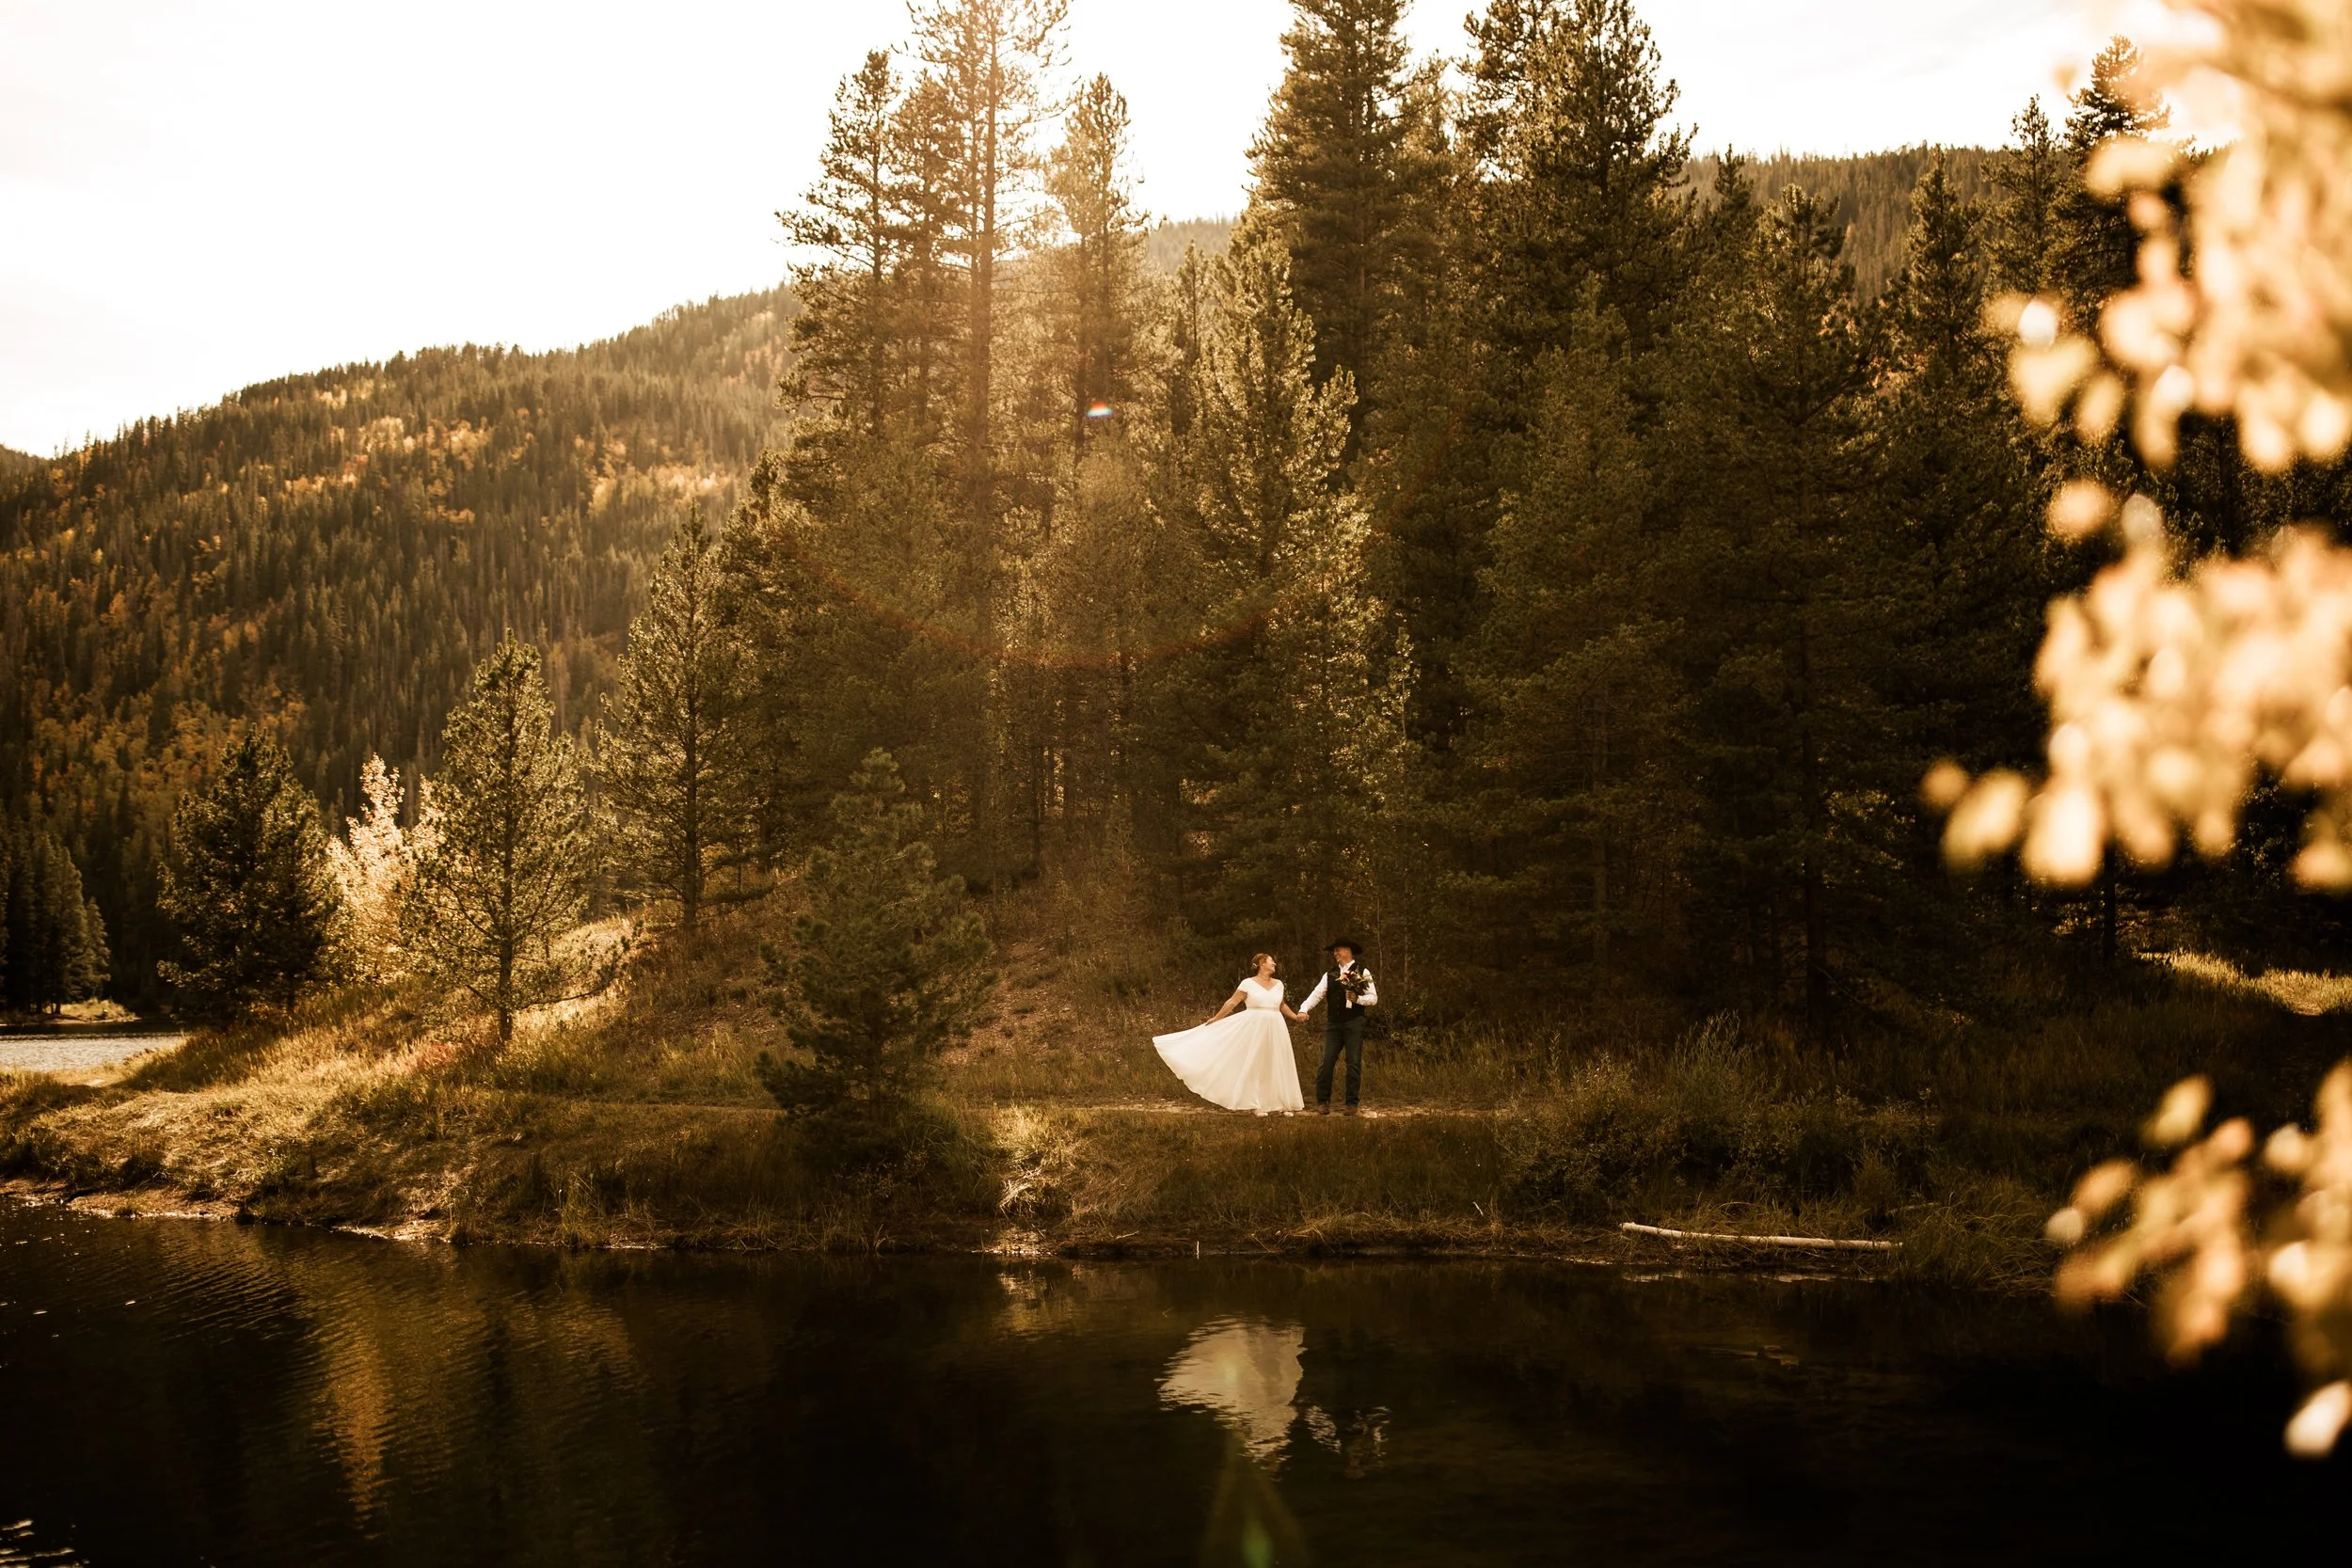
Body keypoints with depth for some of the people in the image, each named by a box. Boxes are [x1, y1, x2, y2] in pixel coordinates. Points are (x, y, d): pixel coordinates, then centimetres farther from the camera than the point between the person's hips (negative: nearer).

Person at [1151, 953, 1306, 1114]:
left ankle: (1283, 1104, 8)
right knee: (1254, 1065, -2)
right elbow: (1232, 1002, -1)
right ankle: (1256, 1105, 2)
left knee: (1279, 1066, 3)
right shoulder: (1248, 983, -4)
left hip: (1275, 1029, 4)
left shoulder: (1278, 984, 11)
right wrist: (1216, 1019, 0)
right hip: (1254, 1028, -4)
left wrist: (1295, 1016, 16)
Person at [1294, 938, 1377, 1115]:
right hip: (1333, 1024, 3)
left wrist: (1358, 998, -19)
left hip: (1354, 1023, -3)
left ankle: (1352, 1103, 6)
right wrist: (1303, 1009, -15)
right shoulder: (1330, 974, 11)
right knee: (1327, 1062, -2)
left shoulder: (1362, 973, 2)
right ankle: (1322, 1102, 3)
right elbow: (1316, 994, 1)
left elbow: (1373, 998, 0)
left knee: (1354, 1064, -1)